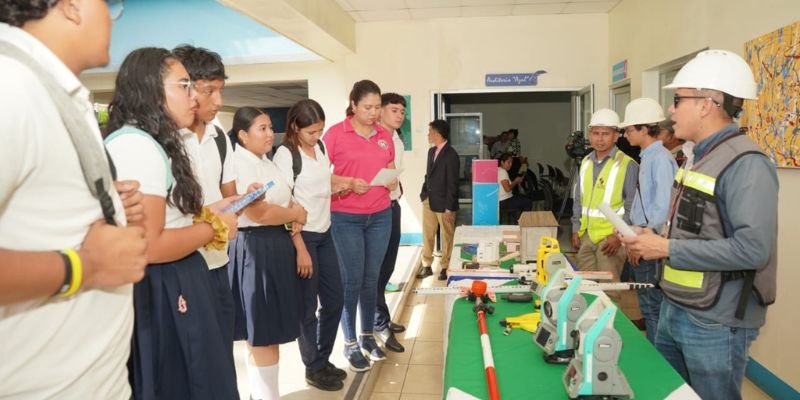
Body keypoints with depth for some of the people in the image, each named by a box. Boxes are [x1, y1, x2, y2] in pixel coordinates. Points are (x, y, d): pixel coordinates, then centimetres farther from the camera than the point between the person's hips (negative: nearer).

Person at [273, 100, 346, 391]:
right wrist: (300, 248, -17)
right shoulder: (285, 154, -12)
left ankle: (324, 359, 29)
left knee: (334, 300, 12)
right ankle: (313, 368, 21)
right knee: (308, 305, 4)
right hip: (302, 235, -7)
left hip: (324, 233, 7)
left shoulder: (321, 148, 8)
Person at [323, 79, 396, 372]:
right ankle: (350, 343, 18)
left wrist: (392, 181, -4)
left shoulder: (385, 136, 7)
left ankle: (368, 336, 27)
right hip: (345, 218, -4)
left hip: (380, 216, 4)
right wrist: (349, 183, -20)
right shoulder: (335, 133, -8)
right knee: (352, 279, 3)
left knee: (372, 277, 12)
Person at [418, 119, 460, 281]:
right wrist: (423, 193, 7)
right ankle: (426, 266, 22)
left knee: (447, 237, 9)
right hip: (428, 200, 7)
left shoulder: (451, 155, -15)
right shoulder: (431, 151, 8)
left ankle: (445, 267, 21)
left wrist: (449, 207, -17)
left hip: (443, 203, -7)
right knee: (427, 235, 11)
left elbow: (453, 183, -16)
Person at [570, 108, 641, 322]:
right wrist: (576, 229, 10)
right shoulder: (585, 163, 10)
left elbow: (631, 205, -10)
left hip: (610, 236, -6)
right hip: (586, 234, 6)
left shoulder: (627, 165, -8)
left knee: (610, 289, 0)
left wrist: (618, 234, -16)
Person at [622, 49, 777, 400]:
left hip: (716, 323, -9)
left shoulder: (745, 163, -19)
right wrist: (651, 240, 1)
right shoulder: (697, 157, 10)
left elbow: (752, 249, -28)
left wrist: (667, 248, -22)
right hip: (673, 308, 9)